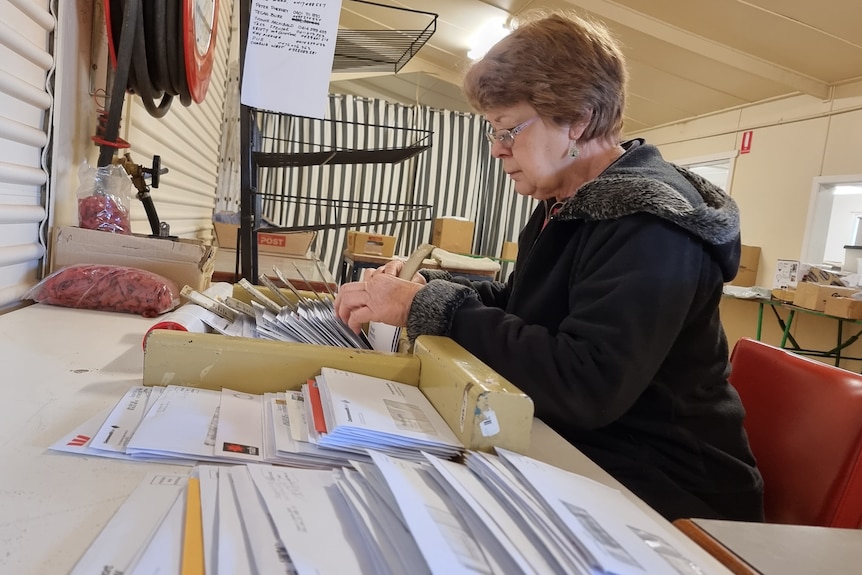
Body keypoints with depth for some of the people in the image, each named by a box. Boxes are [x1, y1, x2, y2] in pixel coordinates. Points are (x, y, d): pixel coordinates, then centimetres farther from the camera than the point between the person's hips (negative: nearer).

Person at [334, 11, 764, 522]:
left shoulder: (652, 224, -22)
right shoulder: (571, 204, 6)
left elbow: (587, 387, -32)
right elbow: (520, 306, 13)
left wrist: (427, 307, -26)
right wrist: (429, 284, -4)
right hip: (575, 449, 7)